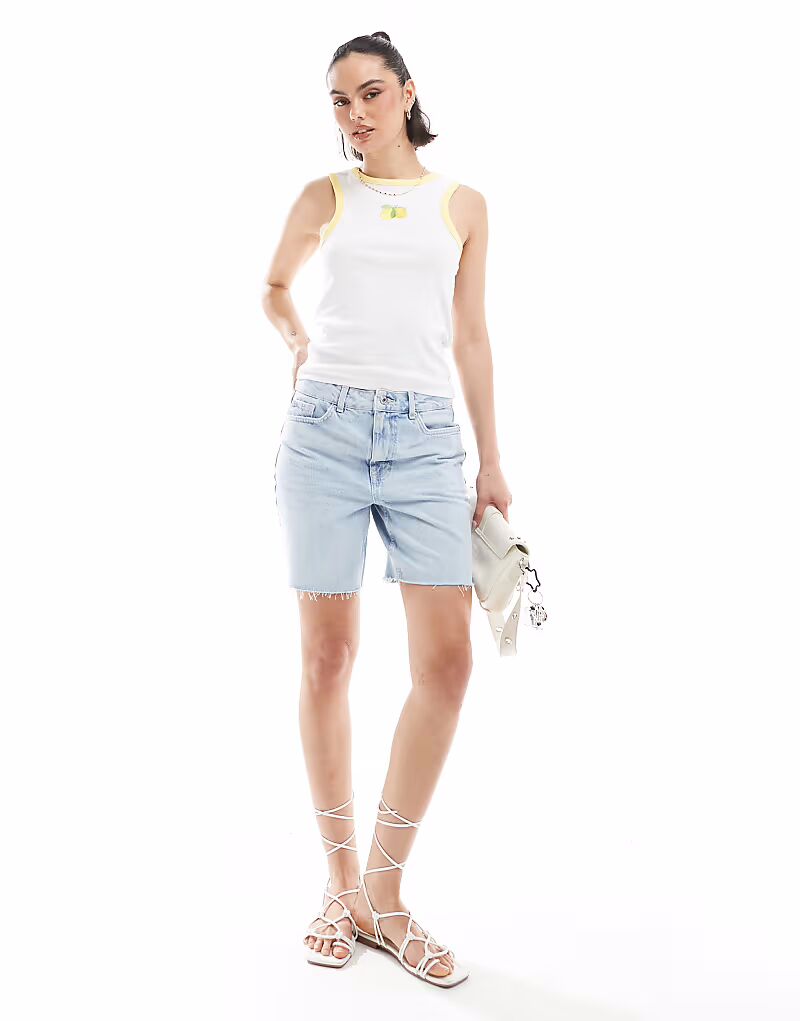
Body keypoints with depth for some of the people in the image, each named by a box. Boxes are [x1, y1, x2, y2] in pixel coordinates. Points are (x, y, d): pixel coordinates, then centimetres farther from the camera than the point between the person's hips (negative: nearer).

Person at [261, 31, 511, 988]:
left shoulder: (462, 204, 13)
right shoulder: (324, 198, 12)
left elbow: (471, 338, 13)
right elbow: (274, 286, 29)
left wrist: (491, 463, 10)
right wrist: (301, 346, 10)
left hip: (426, 438, 1)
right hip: (326, 430, 0)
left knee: (446, 662, -9)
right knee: (327, 658, 0)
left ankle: (384, 889, 6)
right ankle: (341, 882, 16)